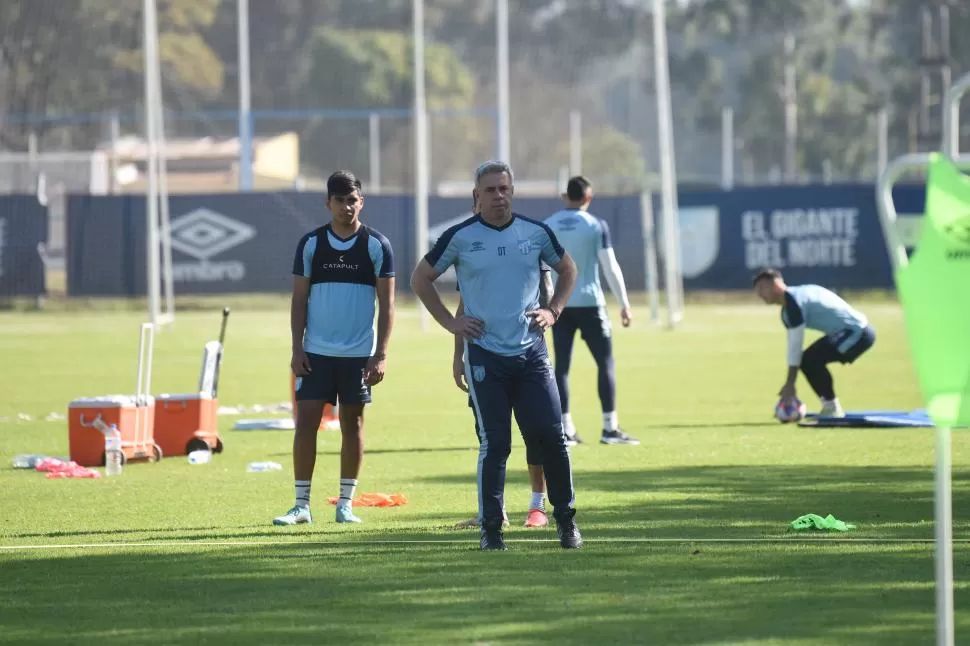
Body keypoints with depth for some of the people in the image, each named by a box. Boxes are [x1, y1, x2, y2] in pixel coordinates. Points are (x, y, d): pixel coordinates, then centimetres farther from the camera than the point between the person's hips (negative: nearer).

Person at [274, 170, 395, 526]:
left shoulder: (377, 245, -1)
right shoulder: (310, 243, 2)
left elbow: (387, 303, 0)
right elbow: (299, 299, 5)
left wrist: (381, 355, -7)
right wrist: (297, 349, -4)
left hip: (359, 354, -1)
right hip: (316, 352, 1)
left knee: (352, 423, 5)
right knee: (306, 422, -4)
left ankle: (346, 503, 13)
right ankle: (301, 504, 1)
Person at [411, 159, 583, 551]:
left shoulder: (536, 233, 5)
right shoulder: (460, 238, -1)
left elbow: (567, 270, 22)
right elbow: (420, 278, 9)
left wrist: (553, 311, 7)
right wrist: (449, 322, 2)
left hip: (531, 352, 2)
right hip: (484, 354, -2)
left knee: (551, 436, -4)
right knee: (494, 445, -3)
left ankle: (565, 518, 10)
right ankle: (491, 528, 6)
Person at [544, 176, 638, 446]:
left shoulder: (547, 227, 5)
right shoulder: (596, 226, -4)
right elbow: (610, 267, -6)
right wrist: (624, 303, -1)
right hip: (589, 303, -3)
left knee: (562, 366, 6)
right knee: (605, 362, 4)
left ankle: (566, 429, 3)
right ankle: (610, 428, -2)